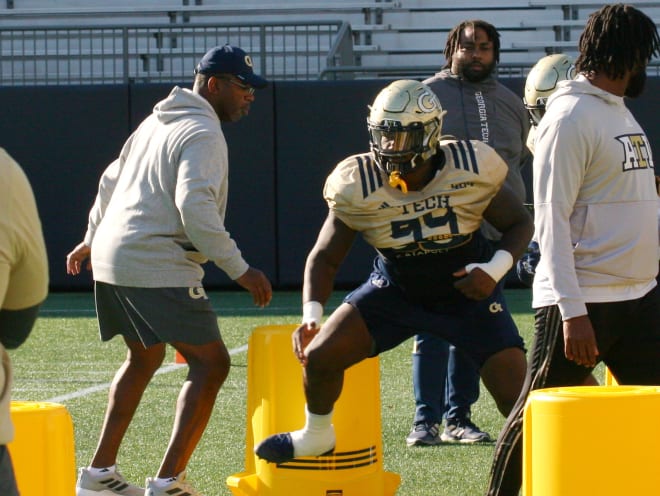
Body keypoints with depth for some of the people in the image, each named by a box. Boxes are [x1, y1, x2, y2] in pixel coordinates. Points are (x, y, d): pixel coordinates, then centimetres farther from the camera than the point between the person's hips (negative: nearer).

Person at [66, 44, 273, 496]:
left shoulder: (158, 121, 18)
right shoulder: (202, 133, -12)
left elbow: (112, 179, 28)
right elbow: (194, 206, -24)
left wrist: (92, 237, 42)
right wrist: (240, 270, -23)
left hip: (111, 259, 10)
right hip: (157, 268, -10)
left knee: (144, 358, 24)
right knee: (210, 362, -6)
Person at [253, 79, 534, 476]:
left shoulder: (471, 171, -24)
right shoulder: (358, 187, -21)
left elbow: (520, 223, -7)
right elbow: (326, 257, -9)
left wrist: (496, 269, -25)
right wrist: (312, 315, -25)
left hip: (468, 291, -2)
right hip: (395, 290, 2)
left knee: (517, 395, -11)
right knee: (321, 356, -9)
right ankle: (317, 436, 22)